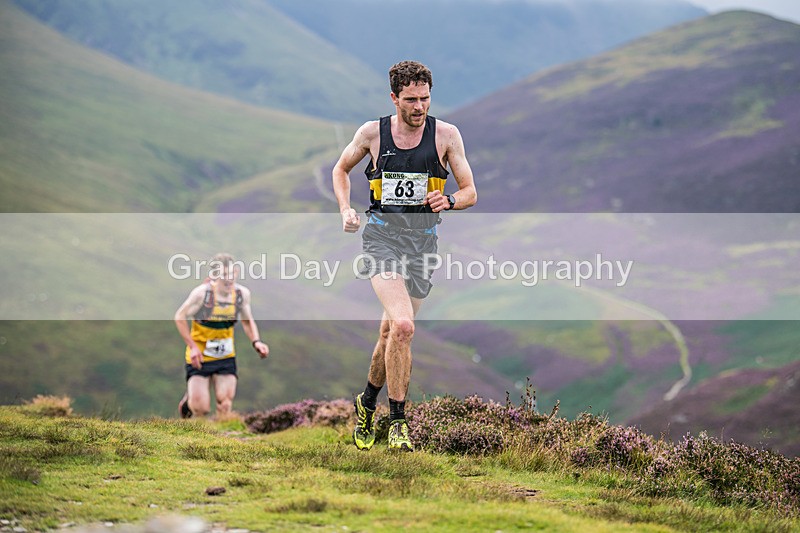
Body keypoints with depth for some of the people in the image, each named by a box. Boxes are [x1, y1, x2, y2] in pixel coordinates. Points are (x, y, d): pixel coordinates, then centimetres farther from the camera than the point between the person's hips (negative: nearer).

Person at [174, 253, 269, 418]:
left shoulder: (242, 293, -7)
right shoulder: (202, 293, -20)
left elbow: (248, 321, 10)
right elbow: (180, 316, -9)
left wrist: (256, 342, -9)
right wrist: (192, 346, -17)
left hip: (226, 356, 3)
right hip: (199, 356, -3)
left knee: (225, 402, -7)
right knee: (201, 408, -5)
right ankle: (189, 398, 30)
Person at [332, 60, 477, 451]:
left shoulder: (445, 134, 0)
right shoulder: (373, 133, 0)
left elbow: (470, 192, 5)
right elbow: (340, 170, 18)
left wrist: (449, 201, -17)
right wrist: (346, 210, 2)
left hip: (422, 239, 2)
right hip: (381, 233, -2)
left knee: (392, 332, 9)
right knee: (402, 325, -22)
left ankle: (367, 401, 36)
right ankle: (397, 422, -13)